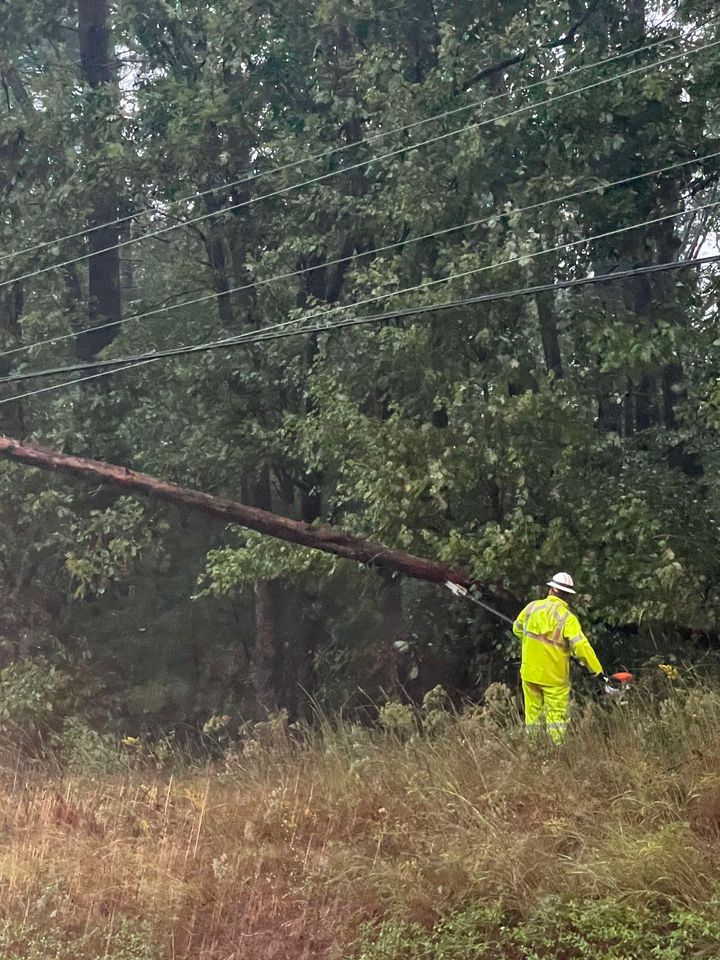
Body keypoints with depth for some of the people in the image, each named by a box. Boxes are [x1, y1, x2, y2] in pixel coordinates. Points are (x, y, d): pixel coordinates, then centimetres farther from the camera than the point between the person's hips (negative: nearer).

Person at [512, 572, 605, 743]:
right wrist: (597, 670, -20)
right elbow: (581, 646, -23)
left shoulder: (532, 607, -2)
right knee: (556, 716, 2)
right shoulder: (567, 618, -15)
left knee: (533, 714, 12)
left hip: (529, 672, 4)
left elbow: (517, 629, 15)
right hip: (554, 676, -4)